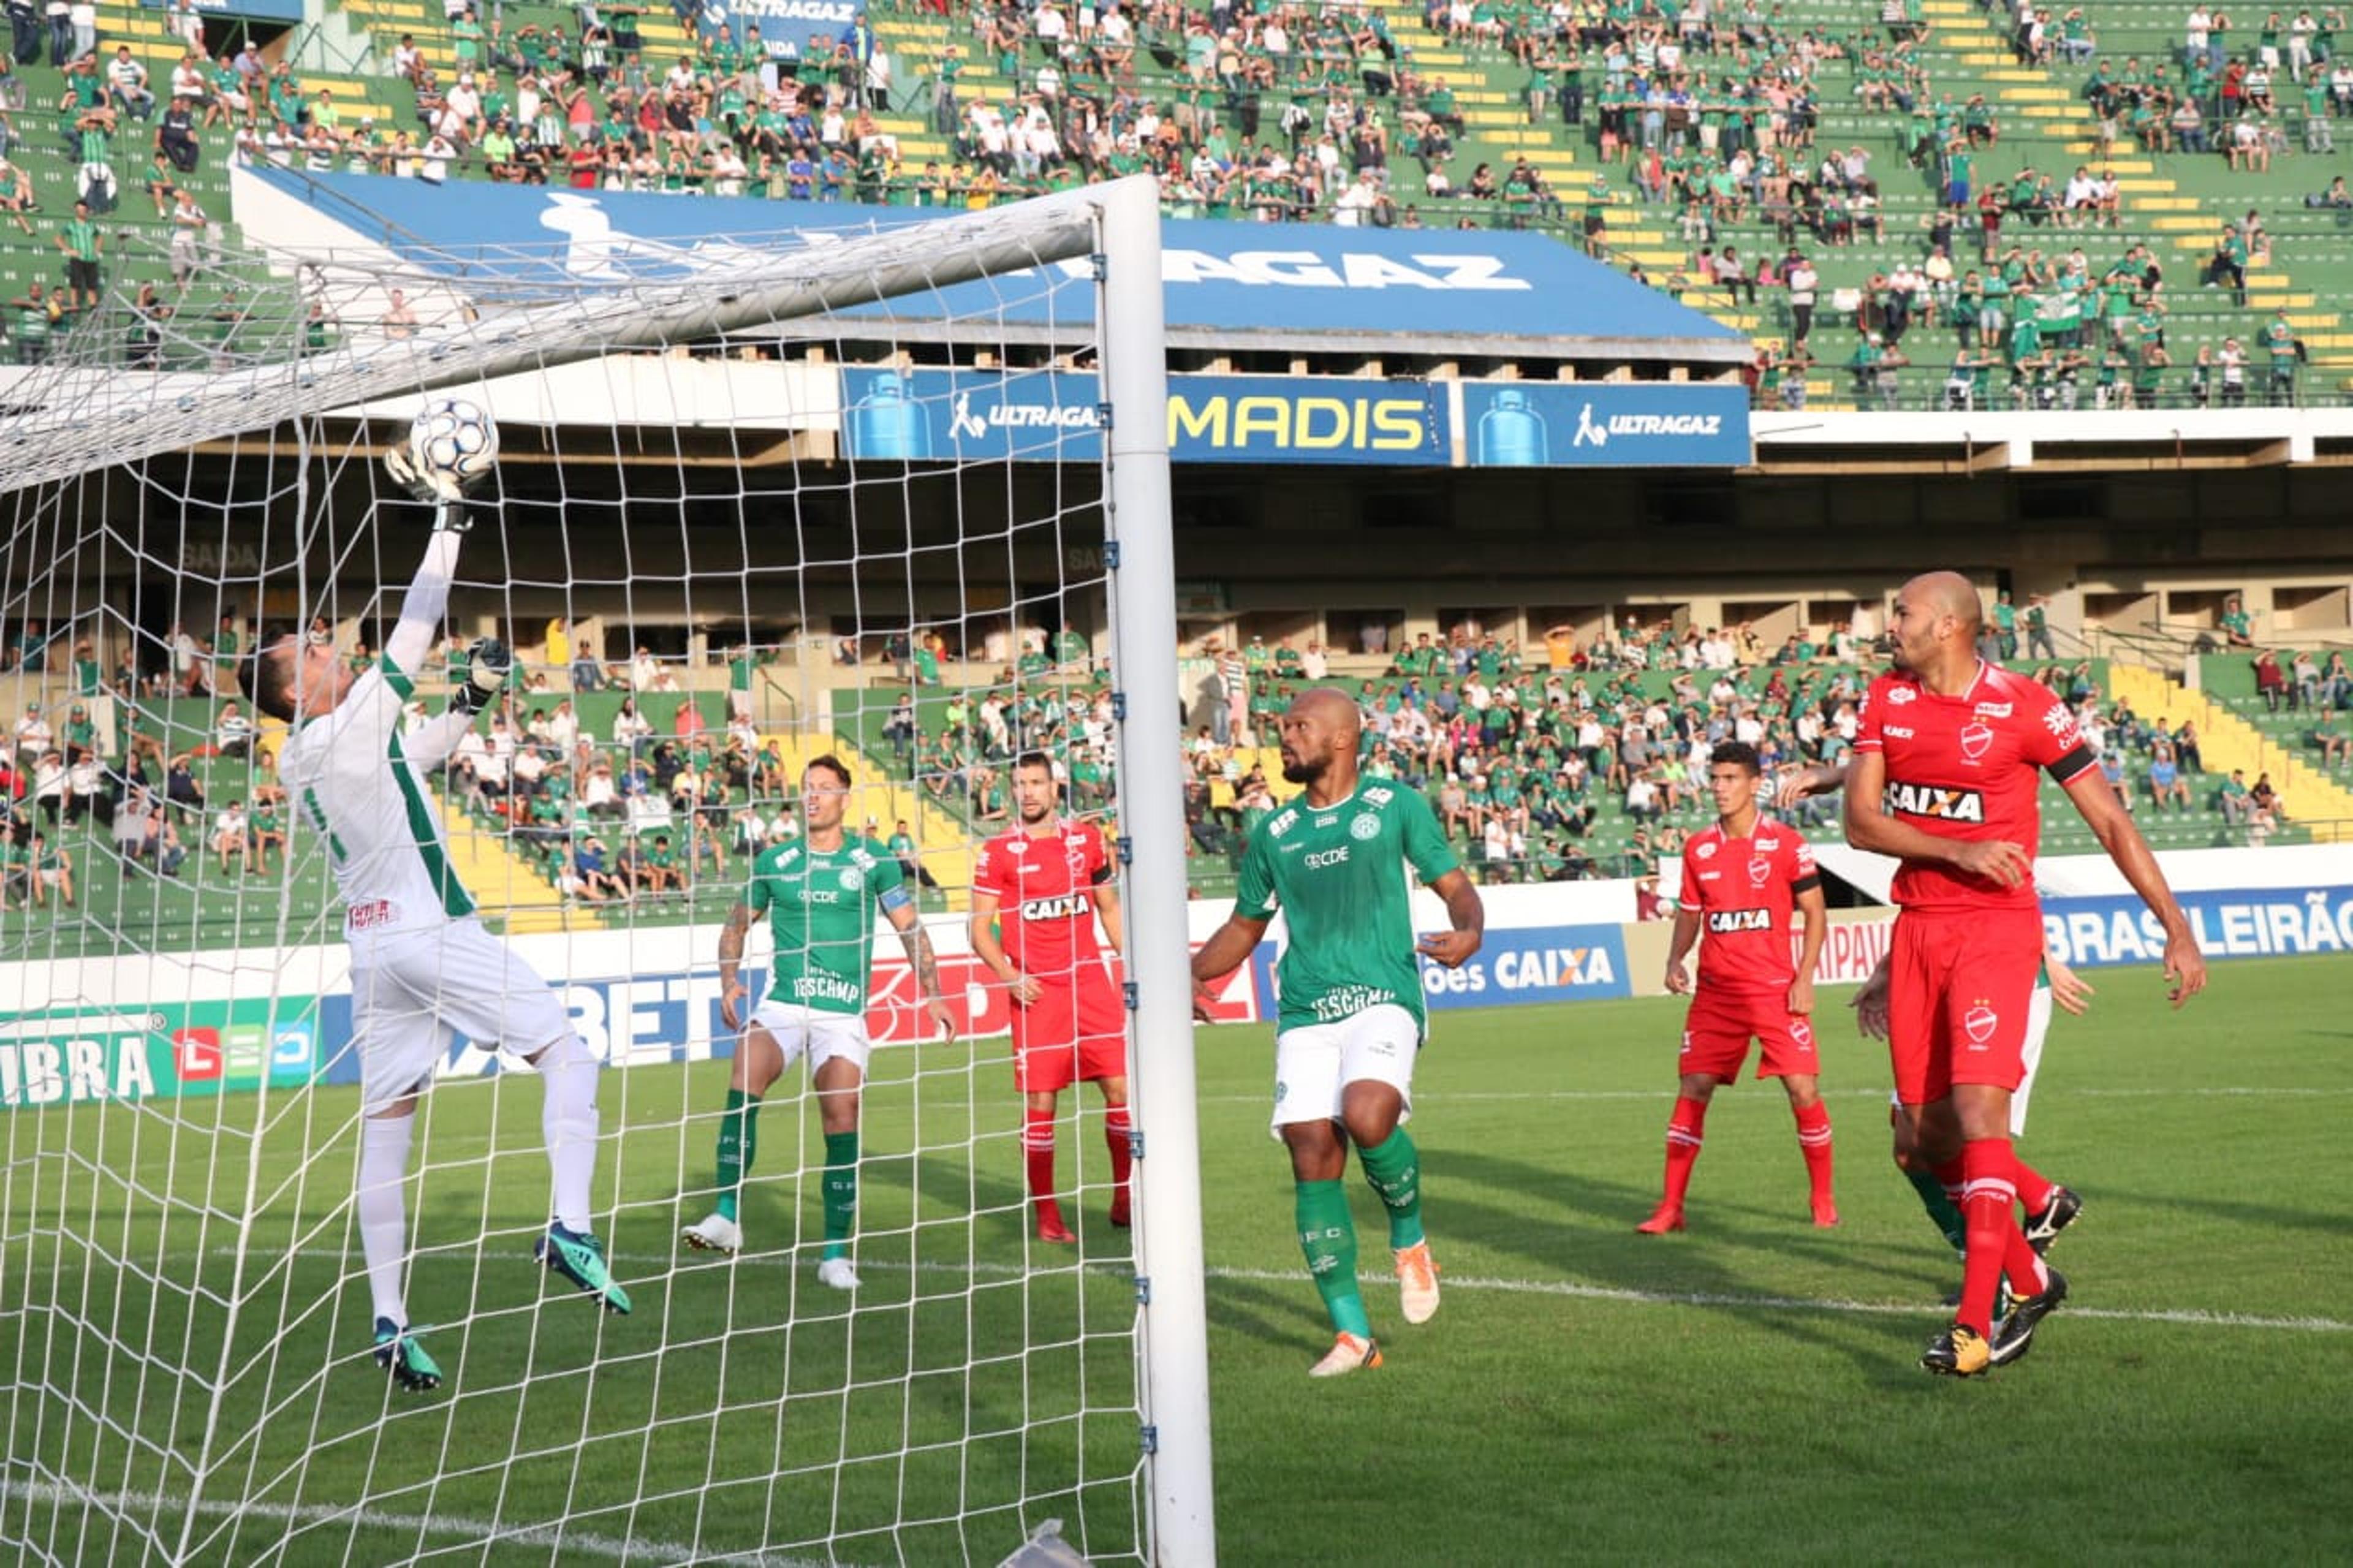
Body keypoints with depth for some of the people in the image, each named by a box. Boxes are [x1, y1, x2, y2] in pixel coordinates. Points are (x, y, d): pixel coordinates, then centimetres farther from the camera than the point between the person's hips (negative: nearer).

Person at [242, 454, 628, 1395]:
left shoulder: (299, 761, 11)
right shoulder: (343, 733, -12)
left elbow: (411, 758, 28)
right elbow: (414, 632, -12)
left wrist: (471, 701, 22)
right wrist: (449, 521, -8)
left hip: (372, 946, 8)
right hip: (432, 931, -8)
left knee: (386, 1125, 6)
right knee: (568, 1054, -1)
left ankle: (388, 1323, 4)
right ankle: (570, 1228, -17)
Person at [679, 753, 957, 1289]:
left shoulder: (873, 860, 4)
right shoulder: (775, 861, 8)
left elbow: (910, 929, 7)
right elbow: (736, 926, 17)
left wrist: (932, 994, -2)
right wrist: (729, 984, 1)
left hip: (843, 1012, -1)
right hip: (781, 1003, 1)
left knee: (841, 1122, -6)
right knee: (745, 1079, -26)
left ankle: (836, 1254, 5)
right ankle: (727, 1216, -28)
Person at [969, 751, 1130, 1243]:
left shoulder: (1086, 839, 10)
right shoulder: (998, 852, 0)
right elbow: (980, 927, 0)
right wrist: (1007, 975, -14)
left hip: (1091, 982, 3)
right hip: (1036, 994, -3)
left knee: (1122, 1088, -1)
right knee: (1039, 1103, -3)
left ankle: (1124, 1198, 15)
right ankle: (1046, 1215, 6)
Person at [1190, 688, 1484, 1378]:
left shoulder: (1395, 806, 5)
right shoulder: (1272, 834, 14)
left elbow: (1454, 886, 7)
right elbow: (1244, 927, 24)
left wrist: (1468, 931, -15)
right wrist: (1189, 974, 7)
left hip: (1384, 1001, -4)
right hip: (1306, 1015, 4)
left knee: (1367, 1115, -30)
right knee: (1313, 1157, -6)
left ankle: (1409, 1236, 1)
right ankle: (1352, 1333, 2)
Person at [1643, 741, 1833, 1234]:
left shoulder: (1785, 843, -4)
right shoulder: (1699, 848, 7)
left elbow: (1815, 913, -1)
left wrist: (1804, 979, -9)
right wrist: (1675, 961, -1)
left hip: (1775, 989, -3)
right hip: (1715, 991, 3)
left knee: (1804, 1088, -7)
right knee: (1692, 1090, -2)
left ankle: (1823, 1199, 10)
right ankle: (1670, 1207, 2)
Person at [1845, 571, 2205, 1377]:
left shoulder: (2026, 708, -10)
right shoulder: (1886, 701, 5)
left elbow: (2110, 822, -5)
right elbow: (1861, 822, -1)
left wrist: (2177, 932, -6)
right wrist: (1959, 852, -16)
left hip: (1996, 928, -6)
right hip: (1917, 930, 6)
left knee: (1978, 1109, -18)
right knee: (1929, 1131, 5)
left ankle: (1974, 1326, -19)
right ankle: (2030, 1280, 24)